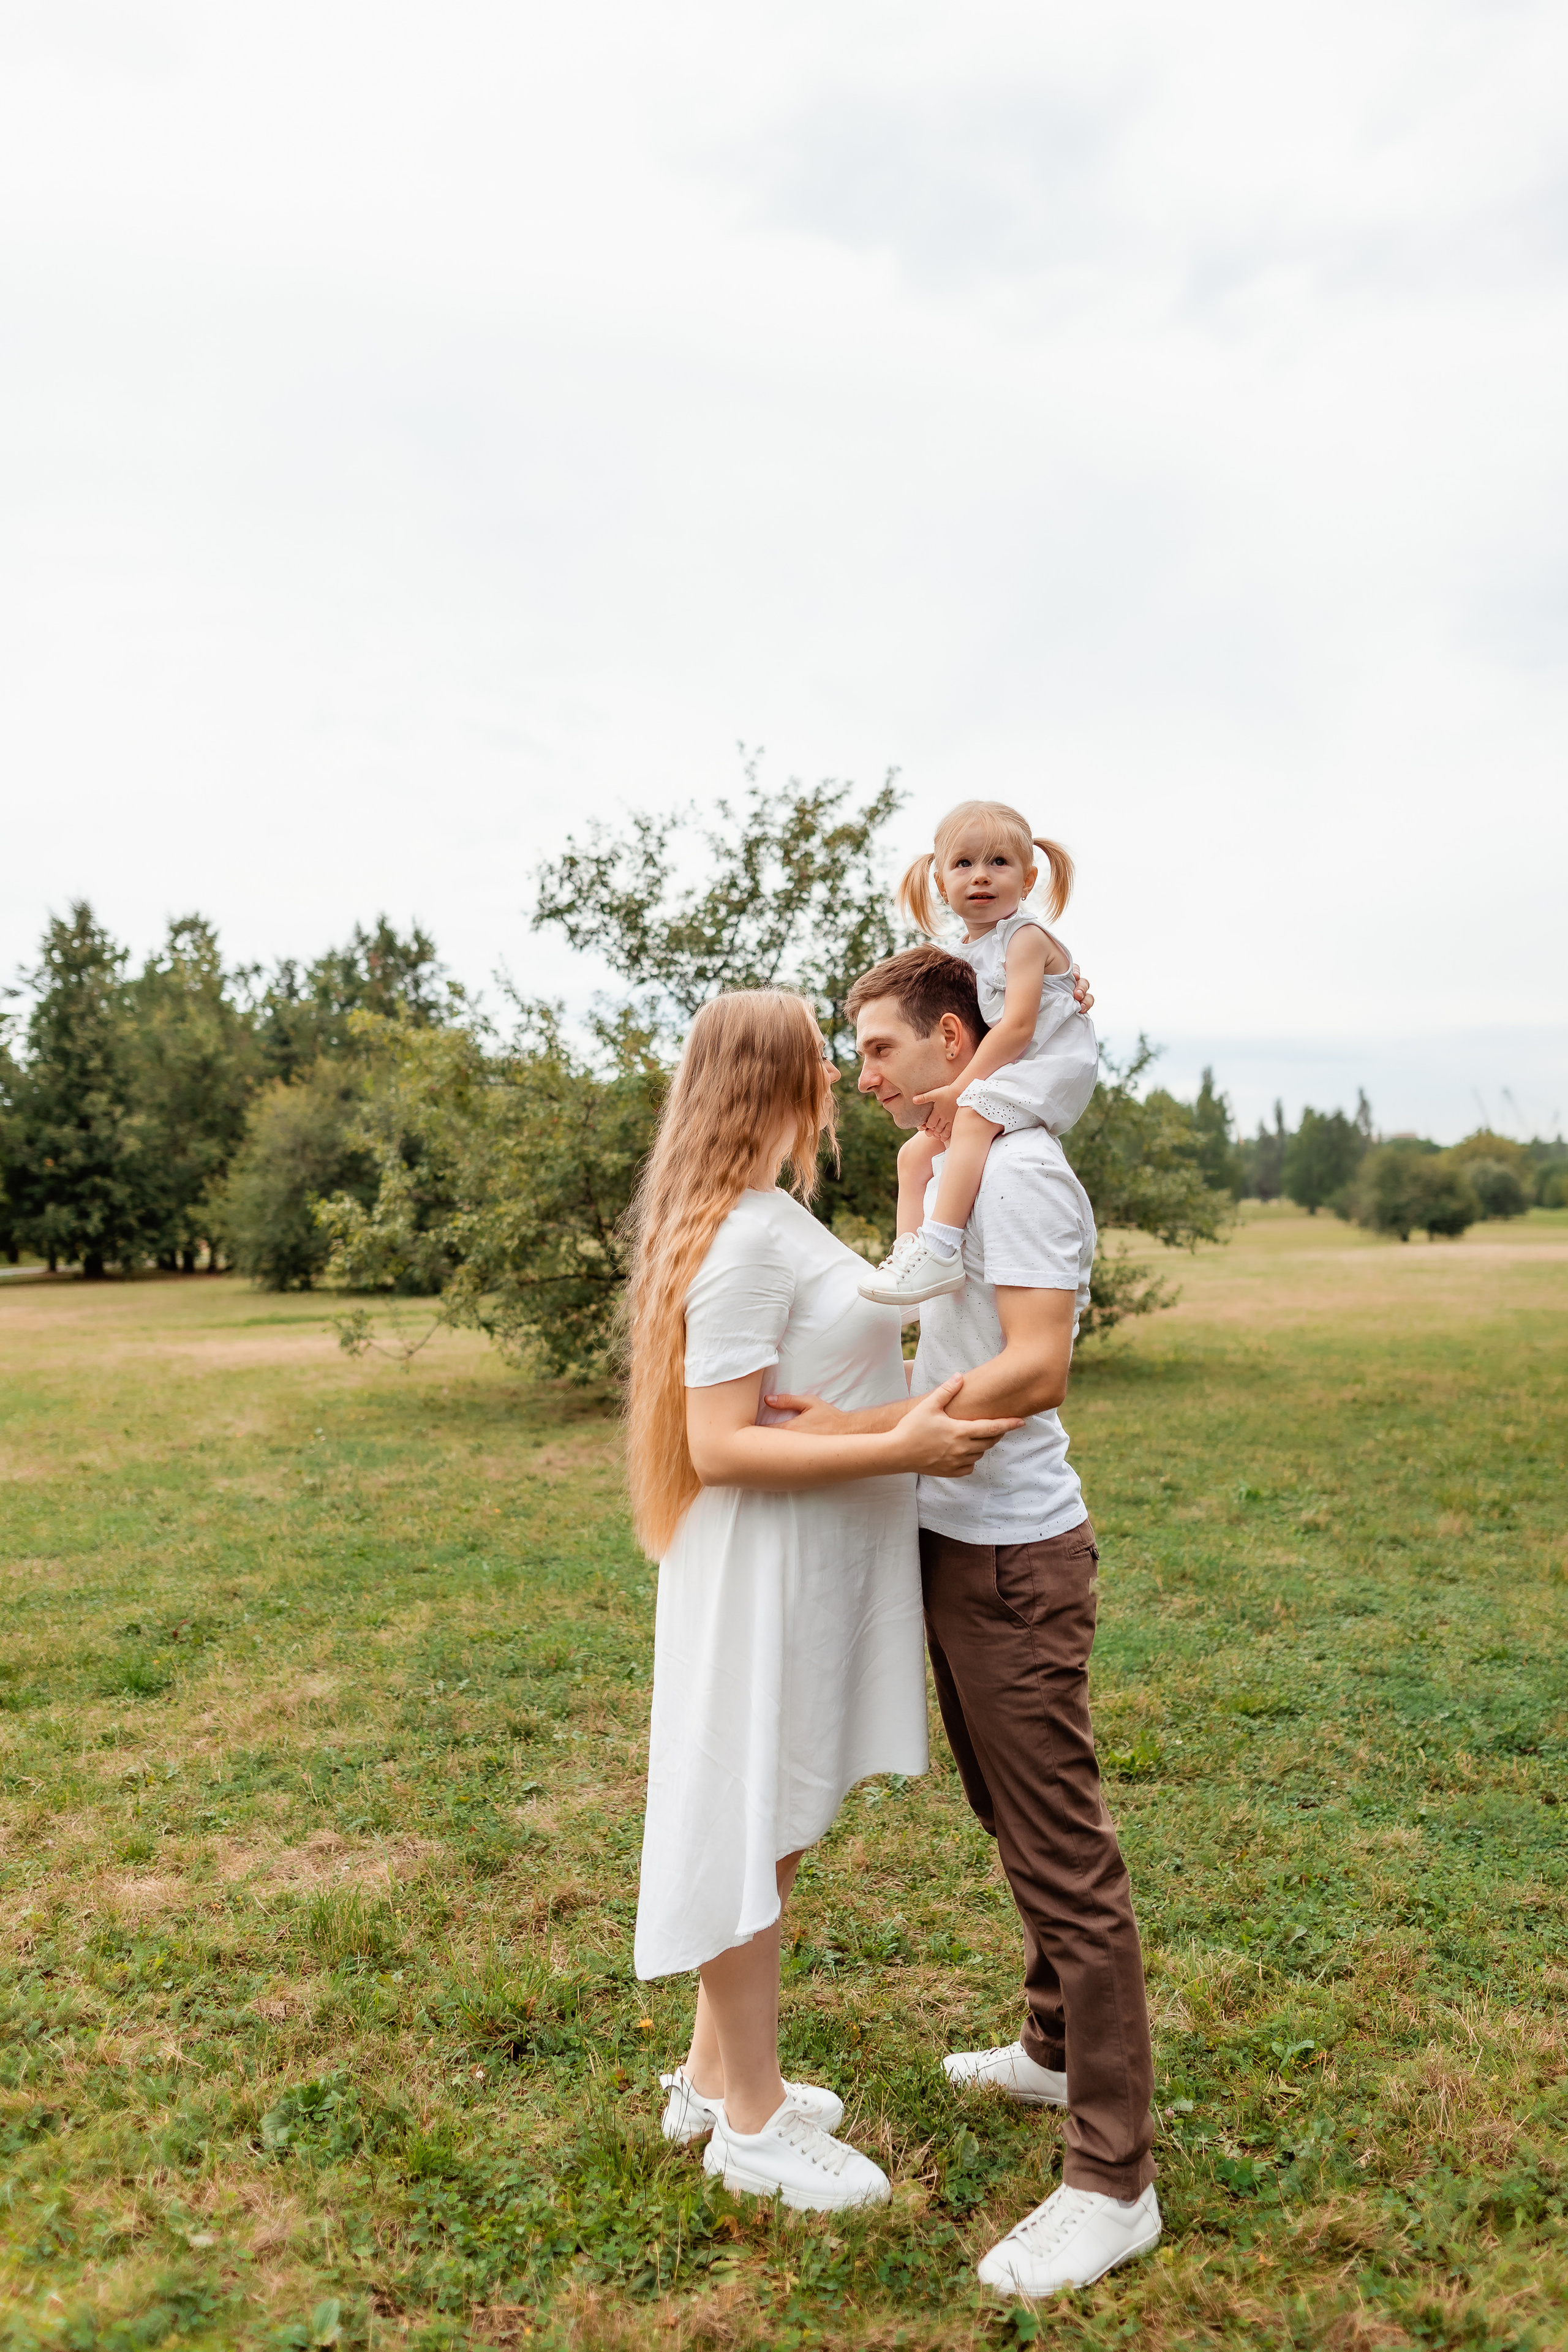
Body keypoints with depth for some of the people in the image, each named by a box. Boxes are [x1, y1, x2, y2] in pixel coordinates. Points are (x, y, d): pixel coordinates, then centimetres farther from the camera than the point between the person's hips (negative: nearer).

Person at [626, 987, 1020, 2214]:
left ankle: (717, 2075, 37)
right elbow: (721, 1445, -25)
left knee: (772, 1829, 20)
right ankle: (754, 2125, 25)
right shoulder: (746, 1240, -22)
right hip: (769, 1571, -10)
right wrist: (899, 1449, -29)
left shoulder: (776, 1221, 10)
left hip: (818, 1563, 10)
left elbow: (877, 1321, 21)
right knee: (757, 1830, 6)